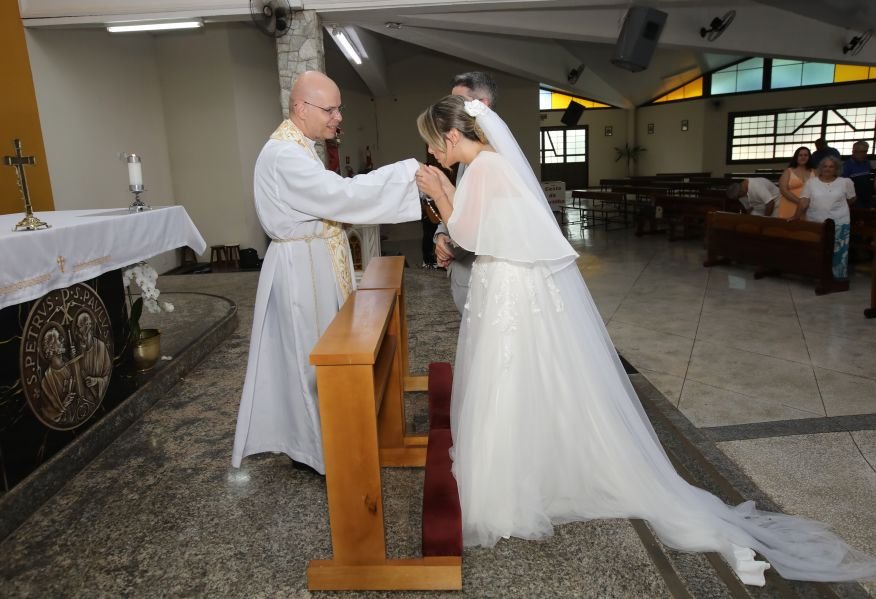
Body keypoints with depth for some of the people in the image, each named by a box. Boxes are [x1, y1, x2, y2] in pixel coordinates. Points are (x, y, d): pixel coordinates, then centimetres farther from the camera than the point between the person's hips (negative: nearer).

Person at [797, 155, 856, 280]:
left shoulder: (845, 182, 4)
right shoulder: (811, 182, 4)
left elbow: (851, 200, 15)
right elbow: (804, 202, -3)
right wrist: (797, 215, -15)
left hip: (839, 223, 0)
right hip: (814, 223, 1)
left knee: (838, 251, -1)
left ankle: (838, 276, 7)